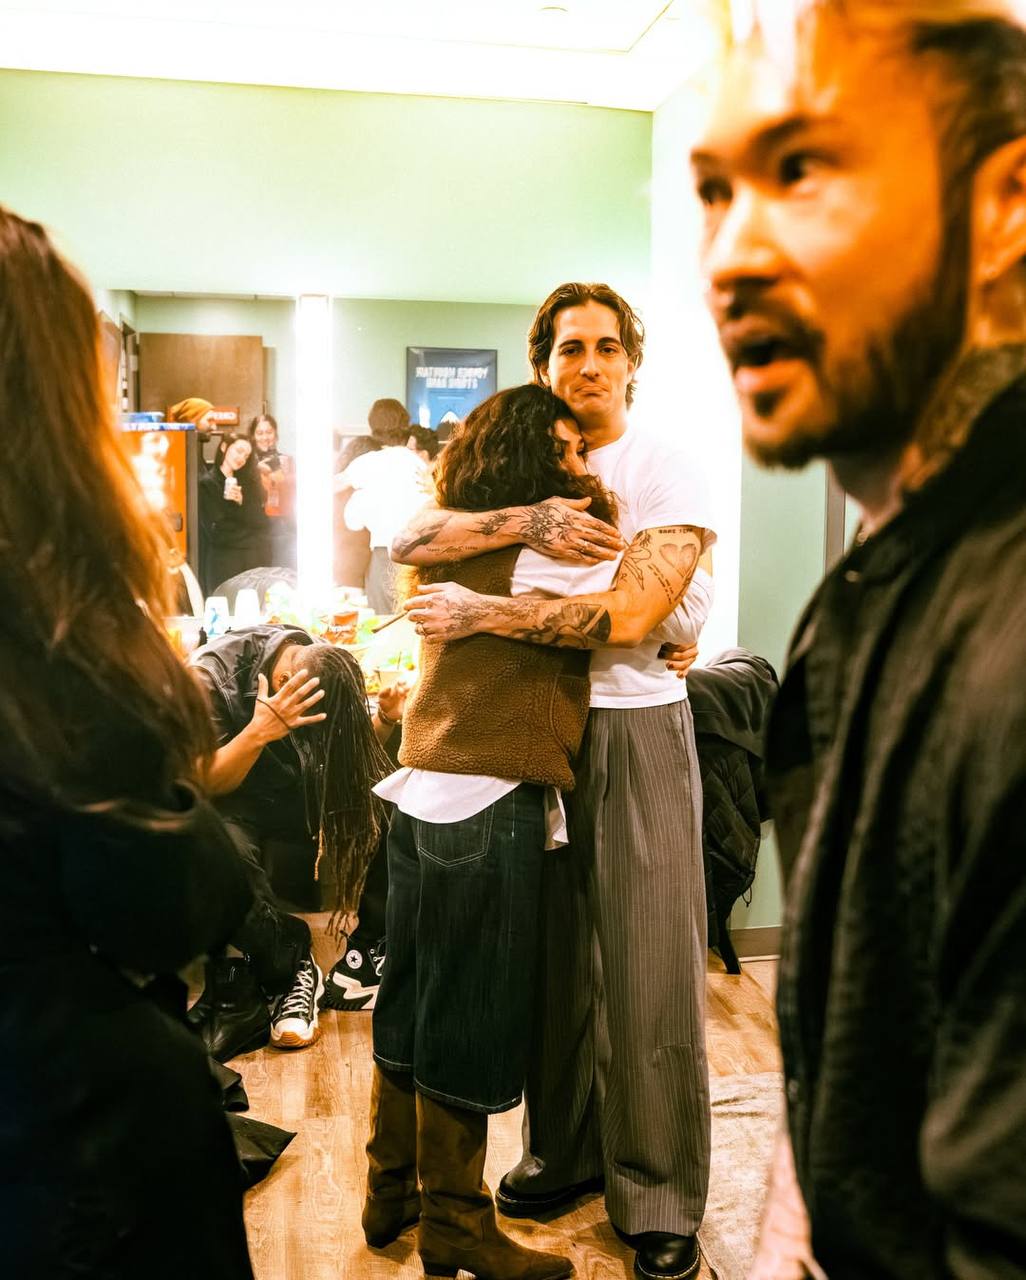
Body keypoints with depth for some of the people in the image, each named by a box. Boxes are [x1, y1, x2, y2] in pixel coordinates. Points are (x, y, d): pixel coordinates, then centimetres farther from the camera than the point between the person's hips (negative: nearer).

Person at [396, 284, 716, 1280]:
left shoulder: (665, 471, -4)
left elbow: (630, 615, -17)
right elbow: (409, 541, -8)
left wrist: (479, 613, -16)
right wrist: (532, 520, -22)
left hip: (636, 729, -3)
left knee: (649, 971, 1)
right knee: (551, 955, 13)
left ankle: (661, 1199, 17)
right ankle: (562, 1150, 32)